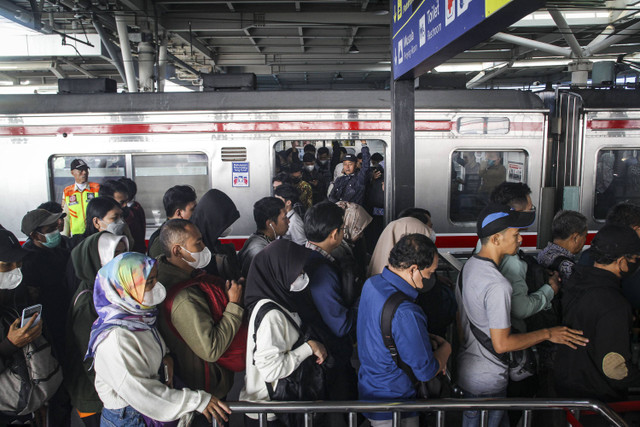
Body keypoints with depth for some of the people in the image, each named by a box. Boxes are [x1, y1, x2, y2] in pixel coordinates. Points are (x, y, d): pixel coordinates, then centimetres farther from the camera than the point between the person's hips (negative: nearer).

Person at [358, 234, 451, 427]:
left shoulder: (372, 283, -6)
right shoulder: (405, 313, -34)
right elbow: (425, 371, -23)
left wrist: (429, 338, 1)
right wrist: (445, 348, -5)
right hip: (392, 408, -8)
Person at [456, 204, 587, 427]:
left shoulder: (468, 266, 0)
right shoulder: (497, 285, -29)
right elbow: (502, 344, -25)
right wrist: (547, 333, -15)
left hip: (465, 372, 8)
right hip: (487, 383, -8)